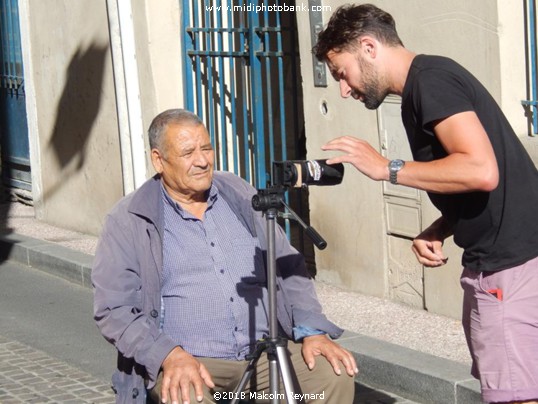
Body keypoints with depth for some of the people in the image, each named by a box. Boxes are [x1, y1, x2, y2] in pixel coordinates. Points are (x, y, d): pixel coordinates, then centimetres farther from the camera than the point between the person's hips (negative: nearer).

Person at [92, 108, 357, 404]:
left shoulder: (240, 196, 13)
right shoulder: (128, 221, 1)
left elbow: (289, 267, 14)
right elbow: (113, 308, -5)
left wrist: (313, 331, -2)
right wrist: (170, 355, -20)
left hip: (265, 353, 4)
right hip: (184, 361, -4)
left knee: (335, 377, -19)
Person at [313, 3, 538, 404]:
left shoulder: (430, 79, -12)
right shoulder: (423, 87, 19)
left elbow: (481, 171, -24)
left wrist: (387, 168, -15)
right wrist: (437, 231, 7)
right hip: (503, 259, 10)